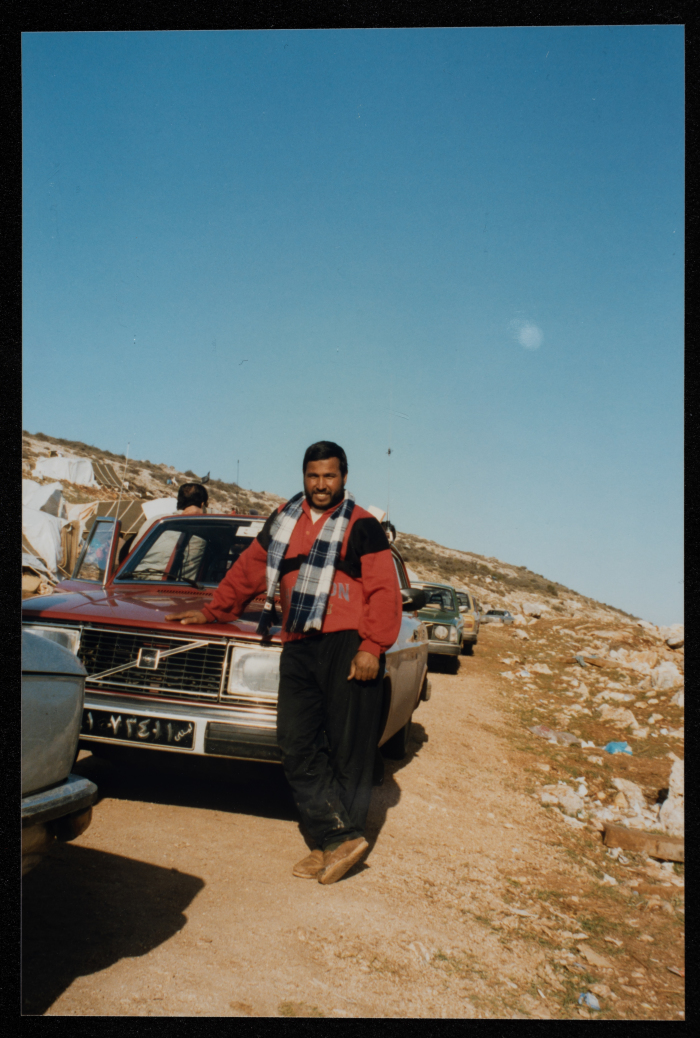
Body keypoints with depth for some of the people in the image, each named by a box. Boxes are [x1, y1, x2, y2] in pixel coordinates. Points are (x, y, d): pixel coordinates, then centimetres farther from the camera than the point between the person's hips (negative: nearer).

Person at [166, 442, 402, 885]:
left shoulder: (362, 526, 2)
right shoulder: (284, 520, 18)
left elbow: (385, 591, -5)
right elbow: (249, 569, 27)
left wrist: (372, 647, -15)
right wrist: (213, 611, 27)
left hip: (349, 646, -5)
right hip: (299, 648, 5)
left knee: (348, 751, -1)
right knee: (299, 748, -4)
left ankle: (340, 839, 10)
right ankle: (339, 838, 0)